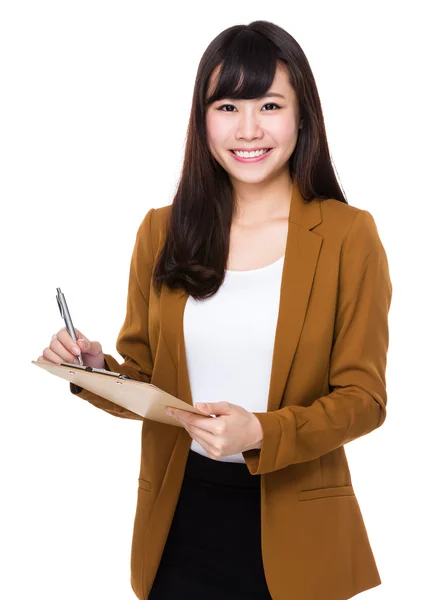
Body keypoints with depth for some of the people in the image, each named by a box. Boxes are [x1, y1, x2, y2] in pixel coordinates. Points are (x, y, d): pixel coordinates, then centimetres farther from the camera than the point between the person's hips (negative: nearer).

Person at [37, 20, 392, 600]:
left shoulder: (348, 234, -7)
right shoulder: (163, 231, 1)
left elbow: (363, 397, -7)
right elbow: (143, 382, 7)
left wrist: (261, 433, -23)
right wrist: (96, 369, -14)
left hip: (294, 525, -2)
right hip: (179, 517, 3)